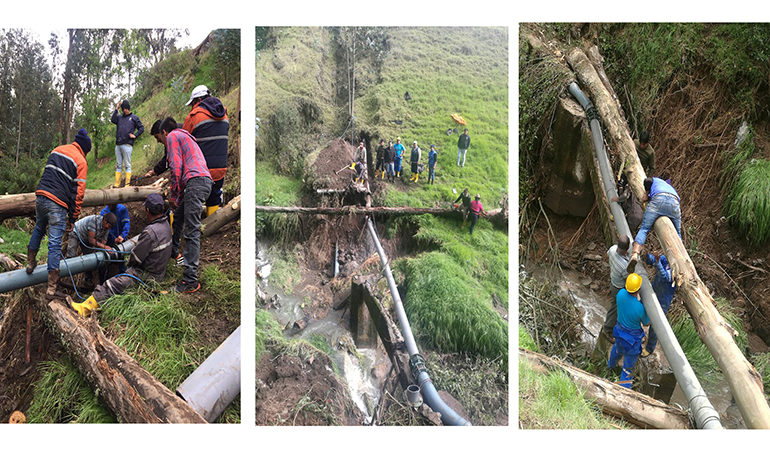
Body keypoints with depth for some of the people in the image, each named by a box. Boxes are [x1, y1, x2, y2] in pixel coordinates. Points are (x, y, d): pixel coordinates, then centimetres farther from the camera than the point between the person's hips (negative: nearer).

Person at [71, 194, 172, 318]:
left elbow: (136, 258, -18)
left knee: (113, 285, -11)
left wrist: (129, 261, 5)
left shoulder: (150, 232, -28)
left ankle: (85, 308, -7)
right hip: (159, 272, 10)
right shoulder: (166, 224, 2)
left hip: (146, 275, -10)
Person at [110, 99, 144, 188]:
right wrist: (116, 109, 1)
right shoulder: (119, 117, 19)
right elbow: (113, 120, 0)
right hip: (118, 145, 5)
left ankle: (127, 184, -8)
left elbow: (141, 128, 8)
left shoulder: (134, 117, 10)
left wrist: (135, 135, -5)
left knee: (127, 165, -6)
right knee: (118, 165, 5)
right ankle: (117, 184, 6)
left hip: (127, 145, -4)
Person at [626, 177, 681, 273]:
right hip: (674, 203, 4)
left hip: (658, 199, -4)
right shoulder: (670, 187, 46)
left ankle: (635, 254, -29)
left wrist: (646, 194, 27)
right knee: (677, 234, 21)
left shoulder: (654, 180, 34)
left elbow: (647, 180, 14)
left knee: (644, 229, -7)